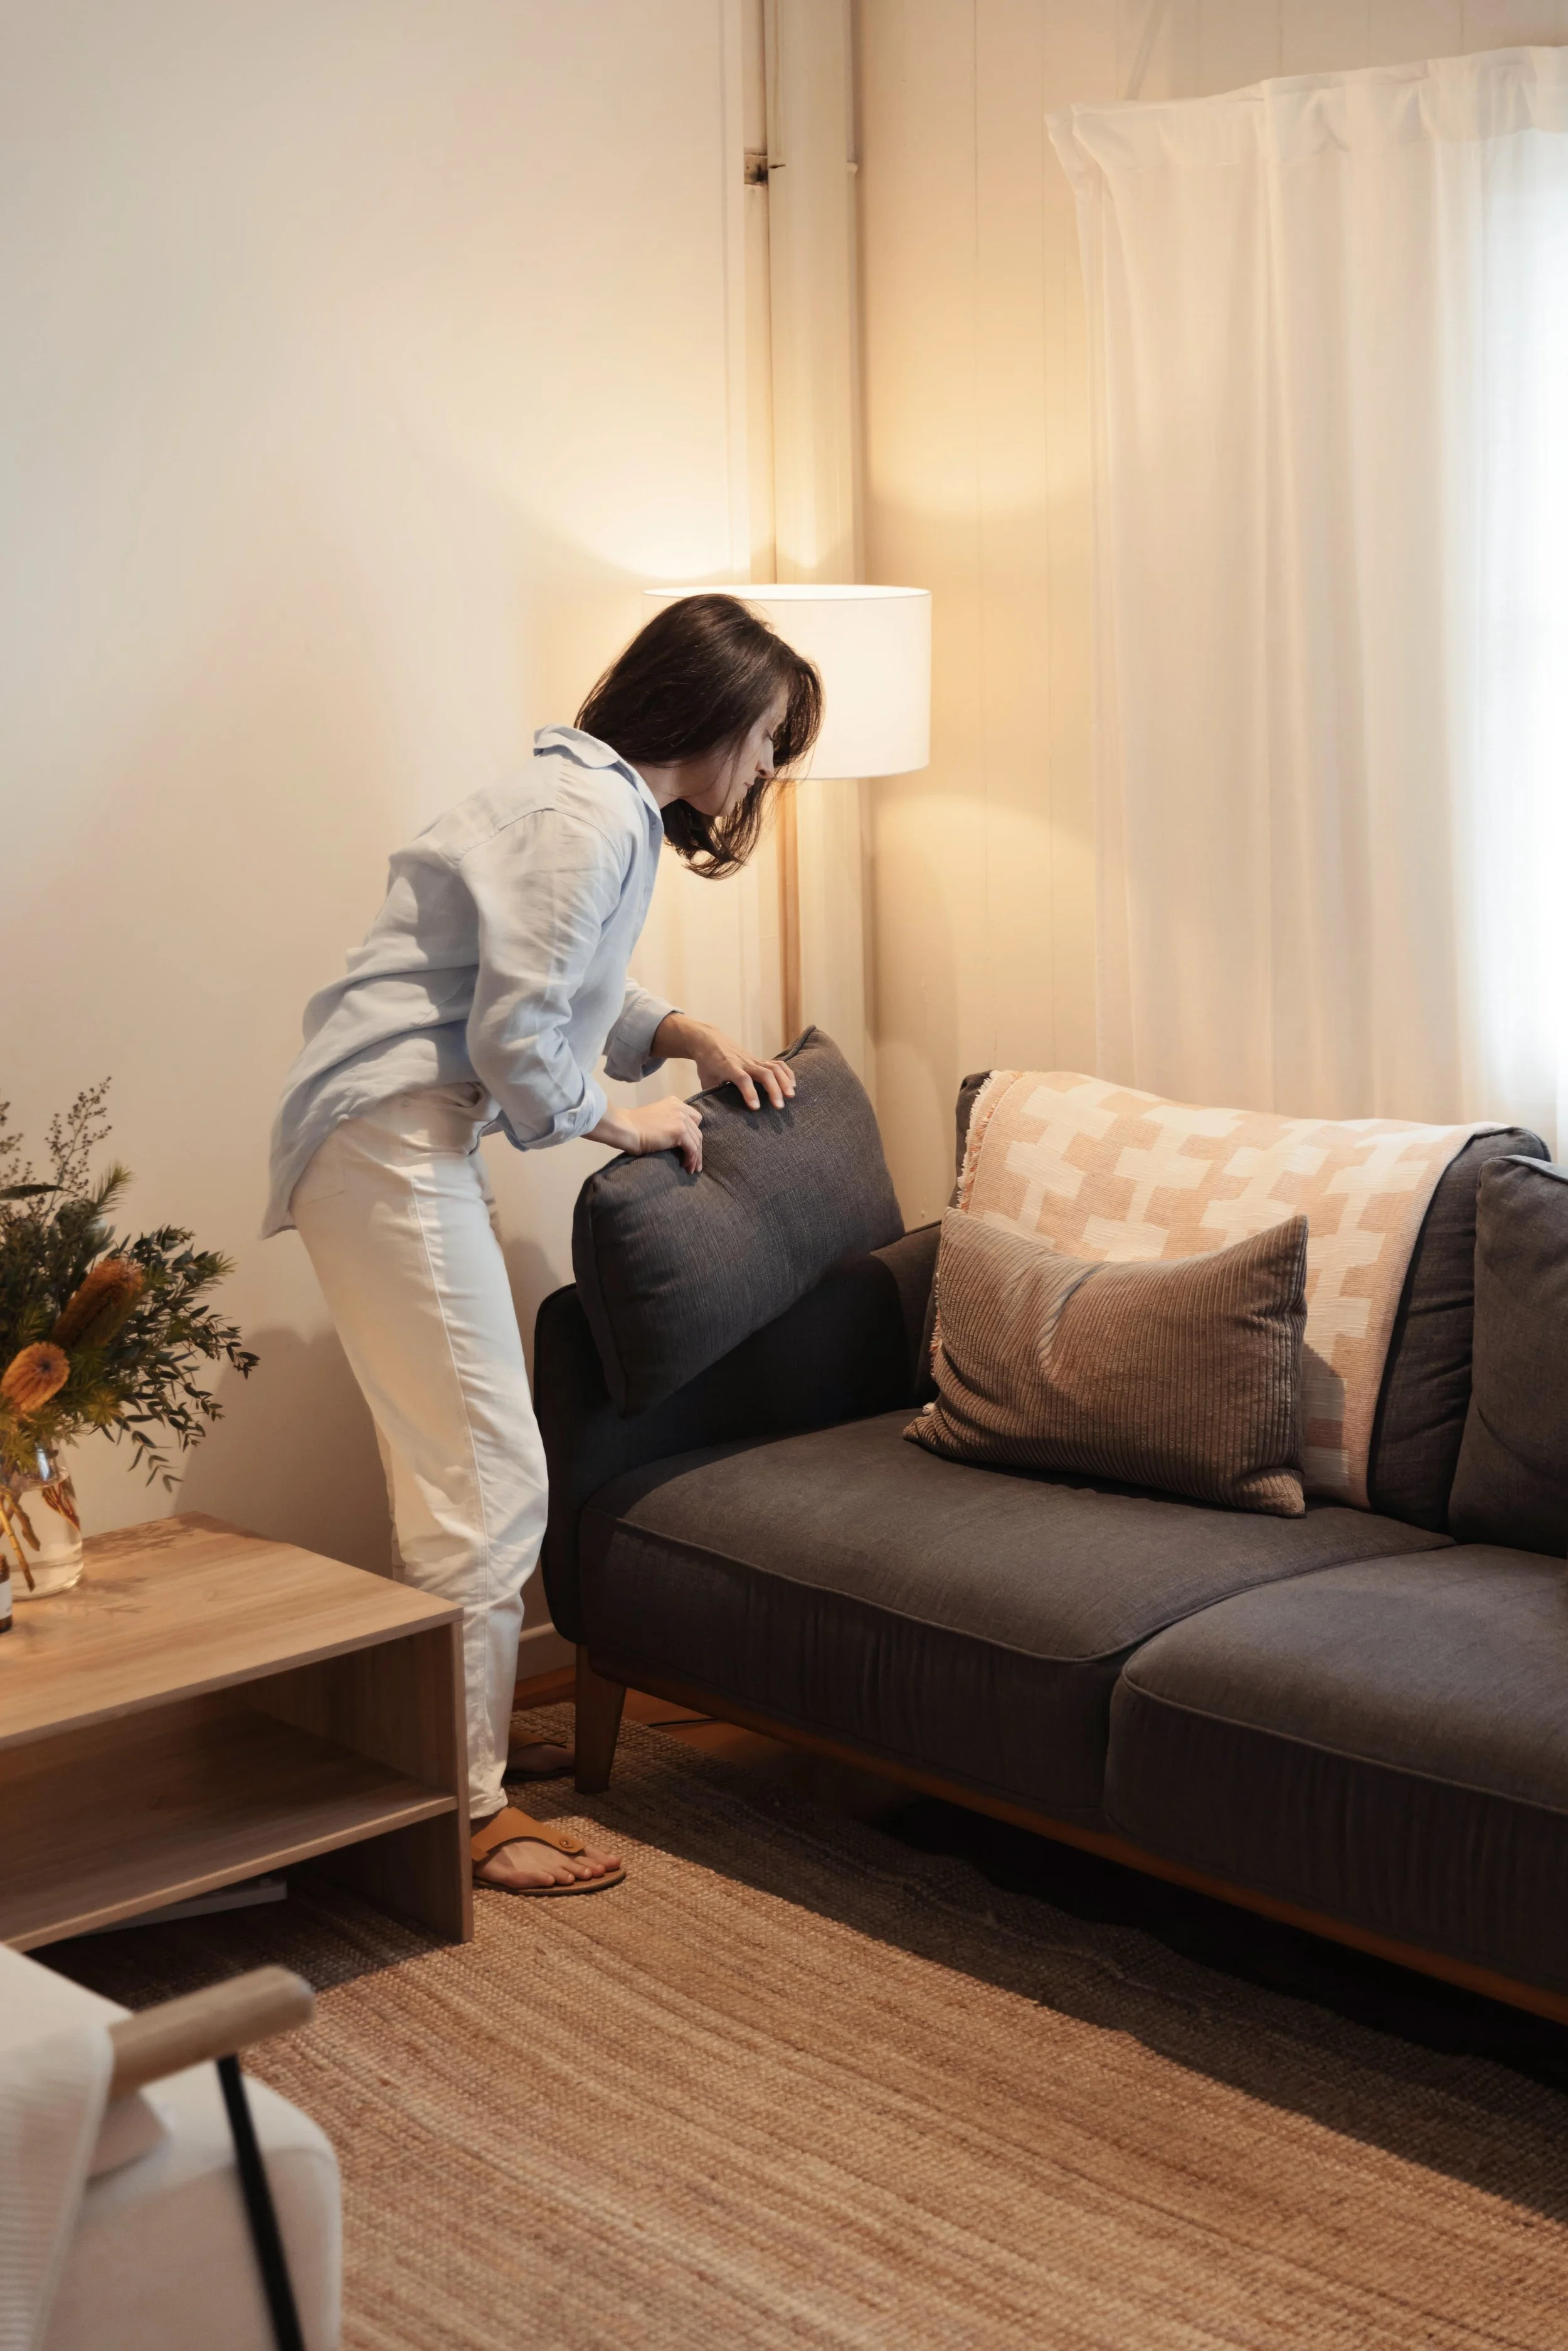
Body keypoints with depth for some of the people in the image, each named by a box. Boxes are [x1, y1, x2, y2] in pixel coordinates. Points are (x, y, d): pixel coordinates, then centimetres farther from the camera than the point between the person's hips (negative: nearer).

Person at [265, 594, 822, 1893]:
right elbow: (514, 1032, -21)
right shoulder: (592, 818, -17)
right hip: (389, 1141, -11)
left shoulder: (605, 804, 16)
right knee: (488, 1481, -7)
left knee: (464, 1467, 18)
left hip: (416, 1141, 11)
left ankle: (463, 1735, 31)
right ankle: (465, 1810, 2)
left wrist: (690, 1034, 12)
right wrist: (621, 1120, -5)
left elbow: (567, 985, 27)